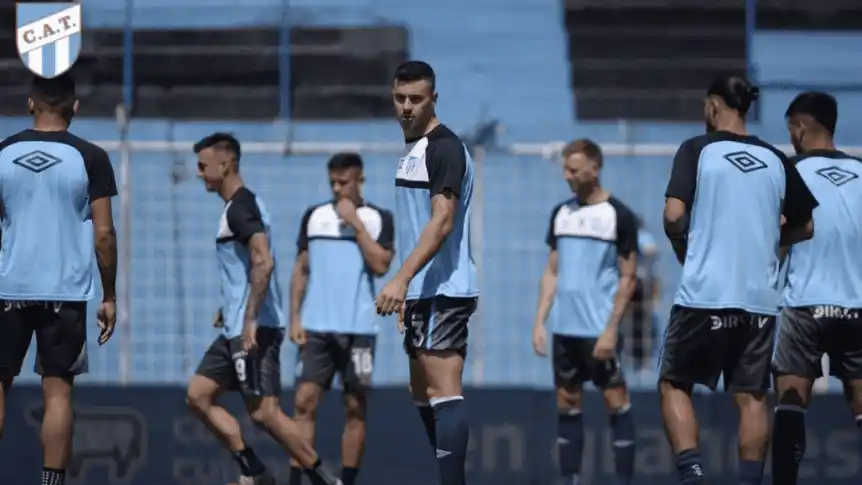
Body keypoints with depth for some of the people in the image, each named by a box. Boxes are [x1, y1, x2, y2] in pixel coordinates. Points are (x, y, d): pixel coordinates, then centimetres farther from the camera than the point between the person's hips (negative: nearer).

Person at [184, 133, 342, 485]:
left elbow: (263, 261, -26)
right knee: (198, 396, 9)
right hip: (236, 329, 11)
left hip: (254, 330, -11)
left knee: (263, 412, -12)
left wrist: (249, 319, -27)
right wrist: (230, 309, 28)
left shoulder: (240, 208, -14)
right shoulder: (241, 205, 18)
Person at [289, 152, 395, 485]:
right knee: (305, 402, -7)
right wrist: (294, 318, 3)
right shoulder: (314, 216, 9)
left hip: (357, 329, -1)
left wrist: (355, 223, -11)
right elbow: (301, 270, 11)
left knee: (355, 408, 1)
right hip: (316, 327, 1)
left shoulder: (378, 218, 3)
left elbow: (380, 265, -10)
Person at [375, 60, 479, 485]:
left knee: (443, 390, -15)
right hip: (420, 292, 10)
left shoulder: (444, 148, -12)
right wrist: (404, 286, 21)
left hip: (443, 291, -10)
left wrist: (401, 279, -29)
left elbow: (442, 222, -22)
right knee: (422, 394, 13)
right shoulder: (410, 150, 16)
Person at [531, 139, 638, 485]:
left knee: (616, 401, -3)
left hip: (600, 330, -6)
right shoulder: (560, 214, 10)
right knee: (567, 404, 7)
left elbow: (628, 277, -7)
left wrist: (611, 329, -14)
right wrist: (539, 321, 5)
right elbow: (552, 271, 14)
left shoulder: (619, 216, -6)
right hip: (565, 328, 6)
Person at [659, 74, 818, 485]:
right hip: (759, 298, 3)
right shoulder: (776, 160, 8)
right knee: (752, 397, 8)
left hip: (704, 295, -3)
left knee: (674, 385, 8)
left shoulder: (697, 150, -3)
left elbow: (674, 215, -12)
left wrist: (684, 248, 7)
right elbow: (805, 227, 14)